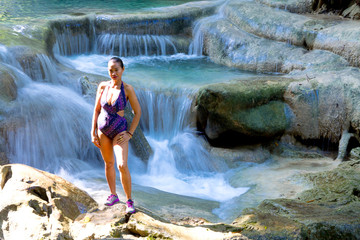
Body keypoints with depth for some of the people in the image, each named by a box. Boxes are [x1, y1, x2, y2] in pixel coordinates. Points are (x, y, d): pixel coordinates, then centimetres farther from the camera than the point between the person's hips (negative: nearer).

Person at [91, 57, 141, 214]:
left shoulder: (127, 89, -14)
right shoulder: (103, 86, -4)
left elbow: (137, 112, -7)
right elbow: (96, 109, 5)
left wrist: (129, 134, -11)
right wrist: (93, 132, 3)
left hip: (119, 131, -4)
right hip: (103, 130, 4)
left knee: (122, 166, -15)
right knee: (108, 163, 14)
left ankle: (129, 201, -4)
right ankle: (113, 195, 30)